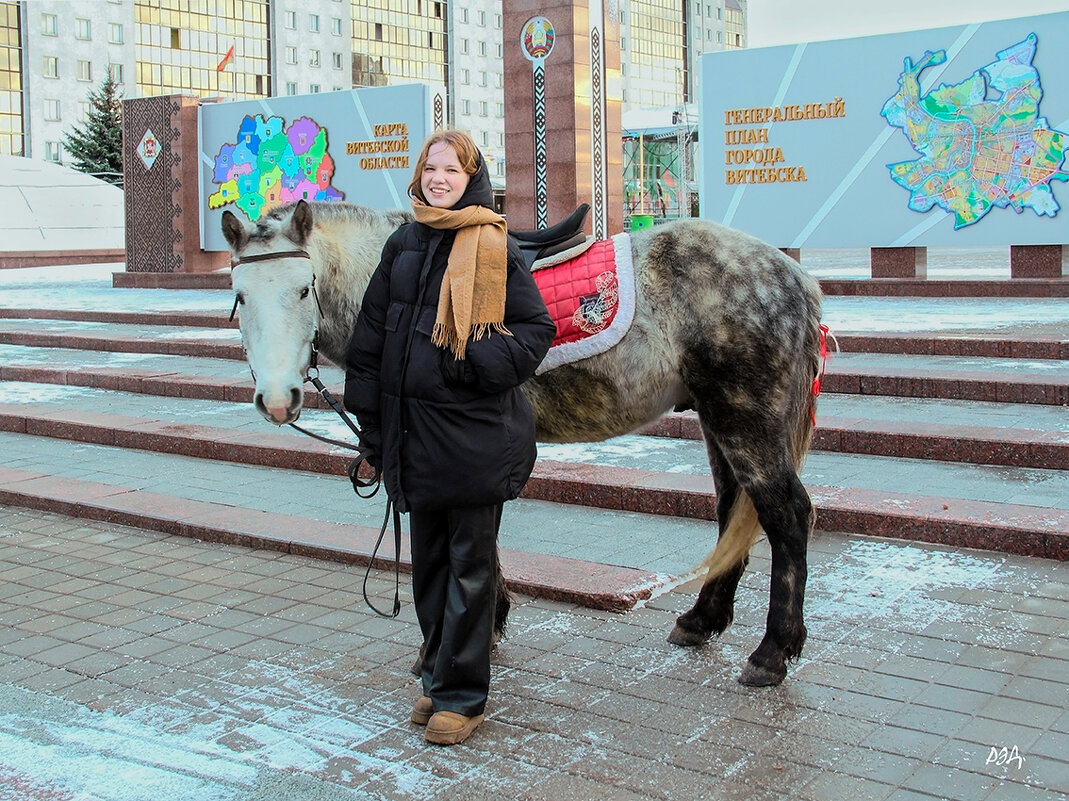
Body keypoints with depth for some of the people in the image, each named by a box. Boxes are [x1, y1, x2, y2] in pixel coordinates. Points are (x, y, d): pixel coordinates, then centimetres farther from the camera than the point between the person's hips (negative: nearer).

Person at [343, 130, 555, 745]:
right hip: (413, 428, 5)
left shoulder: (498, 250, -5)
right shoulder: (403, 246, 9)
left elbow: (538, 329, -5)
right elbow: (371, 333, 11)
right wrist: (370, 417, 8)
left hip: (477, 432, -5)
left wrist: (484, 362, -22)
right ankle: (440, 677, 31)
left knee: (470, 566, 3)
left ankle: (463, 695, 14)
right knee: (429, 561, 15)